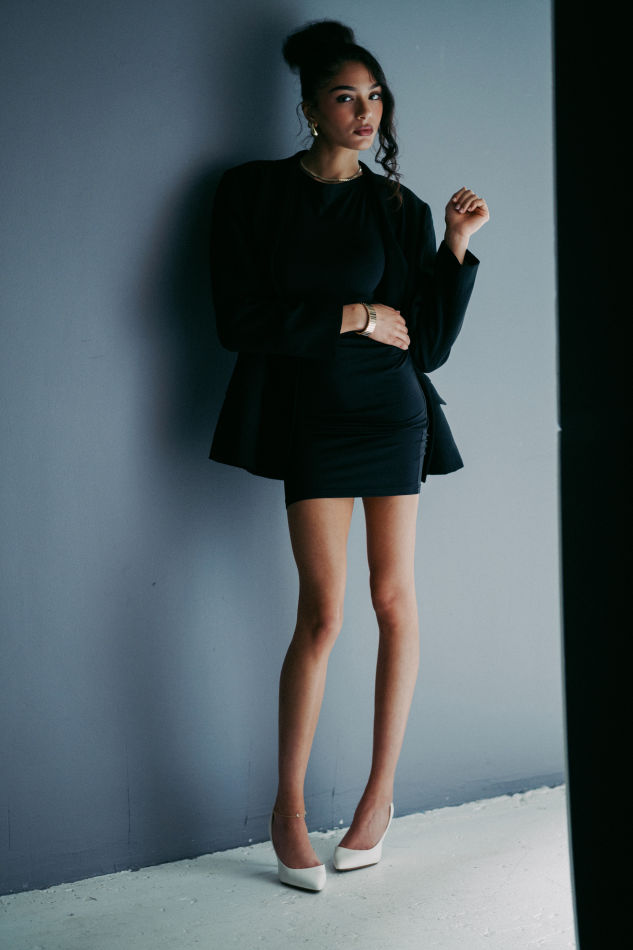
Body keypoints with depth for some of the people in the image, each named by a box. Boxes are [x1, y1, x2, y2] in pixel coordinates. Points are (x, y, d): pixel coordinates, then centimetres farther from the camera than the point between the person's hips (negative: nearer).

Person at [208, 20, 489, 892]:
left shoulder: (400, 209, 7)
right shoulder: (254, 192, 3)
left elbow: (429, 343, 2)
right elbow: (240, 320, -7)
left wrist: (457, 248, -8)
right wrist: (353, 316, -6)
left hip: (391, 411, 2)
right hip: (311, 417, -2)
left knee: (394, 596, 3)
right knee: (323, 610, -8)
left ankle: (380, 791, 16)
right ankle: (288, 809, 5)